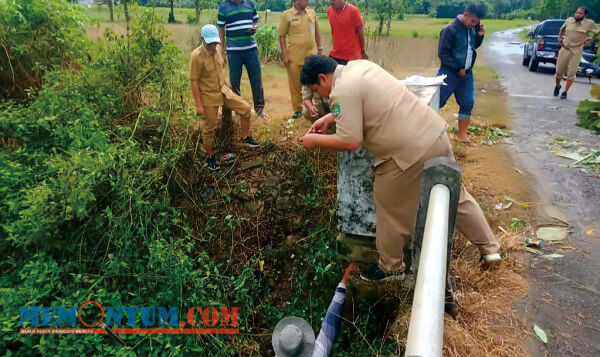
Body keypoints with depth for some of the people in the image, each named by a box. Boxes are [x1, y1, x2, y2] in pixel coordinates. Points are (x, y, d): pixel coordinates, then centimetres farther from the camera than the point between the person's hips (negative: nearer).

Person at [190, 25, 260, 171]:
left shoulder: (217, 48, -3)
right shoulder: (196, 56, -22)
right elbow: (194, 81, -19)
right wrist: (198, 105, -19)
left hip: (224, 90, 6)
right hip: (208, 96, -6)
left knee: (246, 109, 0)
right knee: (209, 128, 5)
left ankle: (245, 137, 19)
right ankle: (210, 157, 23)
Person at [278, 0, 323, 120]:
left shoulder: (312, 13, 9)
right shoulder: (286, 15, -2)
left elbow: (316, 33, 16)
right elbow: (282, 36, -2)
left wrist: (320, 49, 12)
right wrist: (285, 55, -8)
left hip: (312, 55, 3)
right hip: (294, 57, -3)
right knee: (295, 84, 4)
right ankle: (297, 109, 17)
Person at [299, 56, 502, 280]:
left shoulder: (342, 91, -15)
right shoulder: (358, 66, 14)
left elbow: (349, 142, -17)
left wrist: (315, 140, -2)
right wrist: (329, 118, 24)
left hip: (409, 152, -9)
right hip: (435, 134, 9)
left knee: (391, 212, 11)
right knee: (456, 197, 23)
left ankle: (390, 268, 30)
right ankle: (490, 248, 37)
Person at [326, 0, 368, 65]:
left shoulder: (353, 11, -11)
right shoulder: (329, 10, 3)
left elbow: (360, 31, -4)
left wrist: (363, 51, 3)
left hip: (352, 56, -5)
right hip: (334, 55, 5)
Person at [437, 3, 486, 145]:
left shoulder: (471, 29, 7)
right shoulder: (450, 29, -15)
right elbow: (442, 52, -18)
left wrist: (480, 35, 0)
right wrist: (458, 68, -17)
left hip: (467, 74, 7)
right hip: (450, 73, -7)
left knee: (468, 104, 8)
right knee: (437, 102, -3)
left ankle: (461, 134, 18)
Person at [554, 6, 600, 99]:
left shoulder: (589, 23, -4)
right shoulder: (569, 20, 1)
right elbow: (562, 29, 21)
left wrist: (590, 41, 5)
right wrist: (559, 38, 8)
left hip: (577, 51, -1)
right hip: (565, 49, 2)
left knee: (571, 73, -1)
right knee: (559, 71, 5)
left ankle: (565, 92, 9)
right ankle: (557, 86, 33)